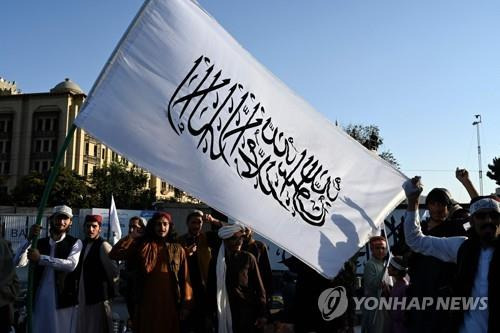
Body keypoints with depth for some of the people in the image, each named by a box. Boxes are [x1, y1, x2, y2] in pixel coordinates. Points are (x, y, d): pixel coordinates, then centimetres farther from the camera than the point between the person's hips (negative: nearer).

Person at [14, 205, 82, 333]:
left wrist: (40, 258, -21)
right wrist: (29, 239, -13)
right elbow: (18, 262, 0)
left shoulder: (75, 242, -1)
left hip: (63, 299, -4)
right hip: (40, 299, 4)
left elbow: (71, 264, -19)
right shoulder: (40, 243, 10)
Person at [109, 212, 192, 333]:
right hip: (148, 304, 0)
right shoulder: (142, 246, 3)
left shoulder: (178, 250, 5)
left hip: (170, 305, 1)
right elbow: (114, 253, -8)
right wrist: (134, 236, -4)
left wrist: (185, 304, -3)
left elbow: (184, 278, 2)